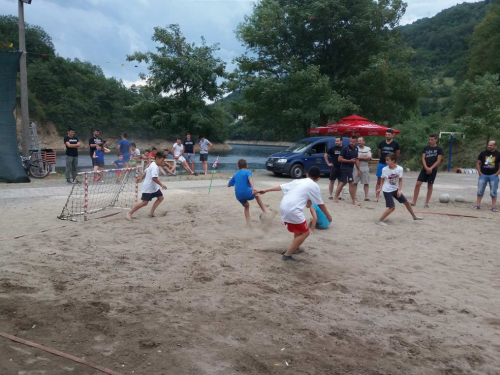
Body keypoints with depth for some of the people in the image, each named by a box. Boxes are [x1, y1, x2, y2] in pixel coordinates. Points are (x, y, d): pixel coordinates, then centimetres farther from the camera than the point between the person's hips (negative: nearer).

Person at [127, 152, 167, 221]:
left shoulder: (152, 164, 11)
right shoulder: (155, 167, -22)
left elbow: (145, 171, 22)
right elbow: (154, 178, -31)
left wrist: (141, 178, 28)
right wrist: (161, 185, -26)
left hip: (154, 187, 10)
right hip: (148, 187, -10)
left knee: (160, 198, 4)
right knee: (144, 202, -8)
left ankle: (151, 213, 7)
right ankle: (130, 212, 4)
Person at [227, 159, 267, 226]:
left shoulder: (235, 175, 19)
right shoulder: (247, 172, 5)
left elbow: (228, 185, 25)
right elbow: (250, 178, -18)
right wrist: (253, 188, -34)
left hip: (239, 196, 4)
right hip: (247, 193, -4)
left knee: (246, 205, 30)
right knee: (256, 194, 28)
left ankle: (248, 223, 20)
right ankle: (265, 212, 21)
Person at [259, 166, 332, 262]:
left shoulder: (298, 181, 22)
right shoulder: (314, 186, 5)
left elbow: (281, 187, 20)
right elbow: (320, 204, 11)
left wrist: (266, 190, 25)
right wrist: (328, 215, 24)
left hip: (284, 207, 8)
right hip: (293, 210, -8)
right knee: (305, 233, 5)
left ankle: (295, 247, 46)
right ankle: (287, 255, 1)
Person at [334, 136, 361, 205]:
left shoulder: (356, 149, 9)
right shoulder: (345, 148, -12)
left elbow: (356, 160, 16)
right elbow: (340, 159, -14)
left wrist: (358, 170, 14)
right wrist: (350, 161, -20)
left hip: (350, 168, 8)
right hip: (345, 168, -8)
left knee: (343, 183, 12)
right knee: (352, 183, -8)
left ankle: (335, 197, 20)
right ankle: (354, 200, -1)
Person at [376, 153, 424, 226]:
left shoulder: (399, 169, -12)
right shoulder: (384, 169, -13)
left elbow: (400, 180, -4)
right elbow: (383, 180, 1)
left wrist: (399, 190, -13)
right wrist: (380, 188, -9)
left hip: (395, 189, 4)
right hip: (387, 191, -4)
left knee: (406, 202, 14)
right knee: (392, 207, -13)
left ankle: (414, 216, 35)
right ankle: (379, 221, -7)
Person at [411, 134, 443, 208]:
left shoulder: (439, 149, 0)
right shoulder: (426, 148, 9)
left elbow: (438, 161, -6)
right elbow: (423, 158, 2)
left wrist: (431, 168, -16)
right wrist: (426, 167, -13)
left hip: (433, 170, -3)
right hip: (424, 169, 3)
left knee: (430, 186, 4)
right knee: (418, 184, -5)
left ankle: (426, 203, 11)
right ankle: (414, 202, 1)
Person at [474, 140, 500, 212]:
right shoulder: (483, 153, 4)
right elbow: (478, 163, 8)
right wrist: (479, 172, -2)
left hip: (493, 176, -1)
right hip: (483, 175, 1)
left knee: (493, 192, 4)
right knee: (480, 191, 4)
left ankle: (494, 207, 10)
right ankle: (477, 205, 11)